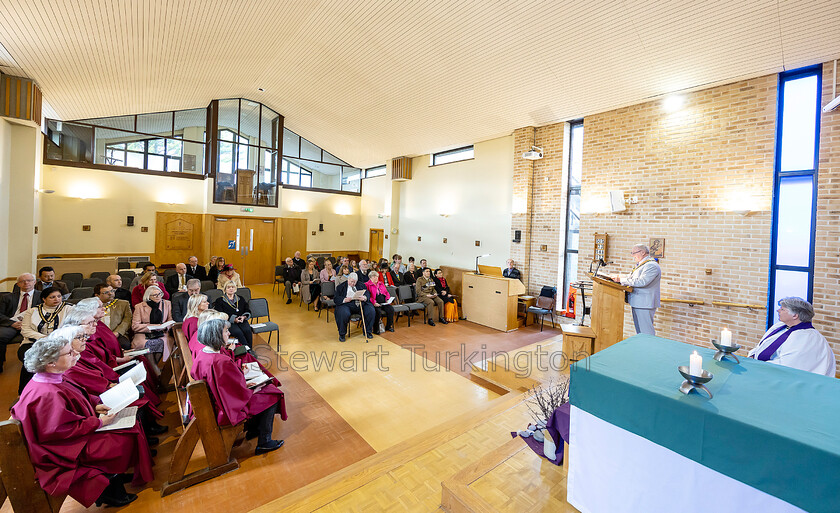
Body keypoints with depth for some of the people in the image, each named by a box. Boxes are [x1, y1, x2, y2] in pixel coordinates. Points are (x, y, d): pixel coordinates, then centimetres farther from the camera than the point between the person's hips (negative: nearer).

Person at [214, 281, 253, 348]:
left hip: (242, 321, 3)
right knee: (238, 332, -34)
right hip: (229, 323, -3)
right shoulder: (219, 301, 11)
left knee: (247, 330, -29)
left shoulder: (241, 299, 22)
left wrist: (244, 317, -6)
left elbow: (247, 311, 18)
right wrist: (234, 319, -15)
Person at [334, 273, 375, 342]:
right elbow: (336, 299, 2)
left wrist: (365, 298, -17)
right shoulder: (340, 287, 11)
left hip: (360, 303, 2)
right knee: (344, 314, -34)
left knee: (371, 311, -22)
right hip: (347, 304, -2)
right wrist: (344, 300, -19)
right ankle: (342, 334, -9)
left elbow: (367, 293, 8)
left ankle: (367, 332, -1)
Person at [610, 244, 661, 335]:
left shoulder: (651, 266, -16)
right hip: (636, 303, 10)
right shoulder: (640, 265, 17)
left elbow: (641, 282, -26)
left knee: (646, 331, -6)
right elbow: (630, 277, 23)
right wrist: (617, 276, 5)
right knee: (639, 332, 16)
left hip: (644, 304, -10)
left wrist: (621, 280, -21)